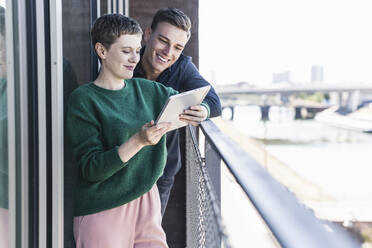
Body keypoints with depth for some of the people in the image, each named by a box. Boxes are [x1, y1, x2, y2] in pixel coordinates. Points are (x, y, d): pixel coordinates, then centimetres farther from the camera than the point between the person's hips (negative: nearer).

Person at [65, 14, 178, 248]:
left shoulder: (146, 89, 6)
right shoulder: (83, 100, -10)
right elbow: (91, 169, -15)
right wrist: (139, 140, -26)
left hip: (147, 200, 5)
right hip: (102, 213, -5)